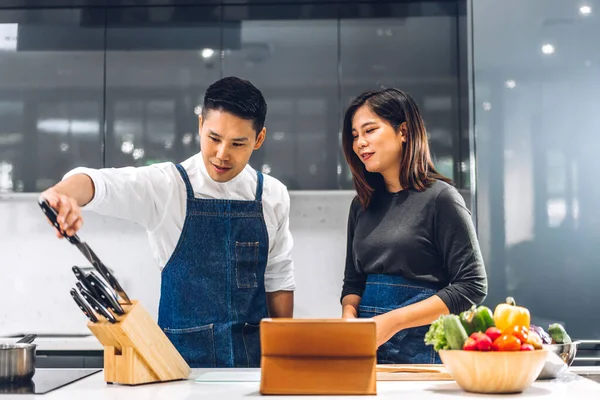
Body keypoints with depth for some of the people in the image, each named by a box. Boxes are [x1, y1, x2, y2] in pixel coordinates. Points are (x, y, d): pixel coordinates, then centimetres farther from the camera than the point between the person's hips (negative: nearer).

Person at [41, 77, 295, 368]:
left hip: (254, 355, 2)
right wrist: (62, 195, -44)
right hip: (182, 355, -2)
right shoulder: (168, 185, -5)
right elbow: (99, 184, -22)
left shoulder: (273, 196, 5)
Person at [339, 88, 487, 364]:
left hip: (422, 348, -4)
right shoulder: (362, 205, 13)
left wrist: (392, 321, -13)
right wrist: (349, 317, -2)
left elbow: (472, 287, -8)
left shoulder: (440, 198, -4)